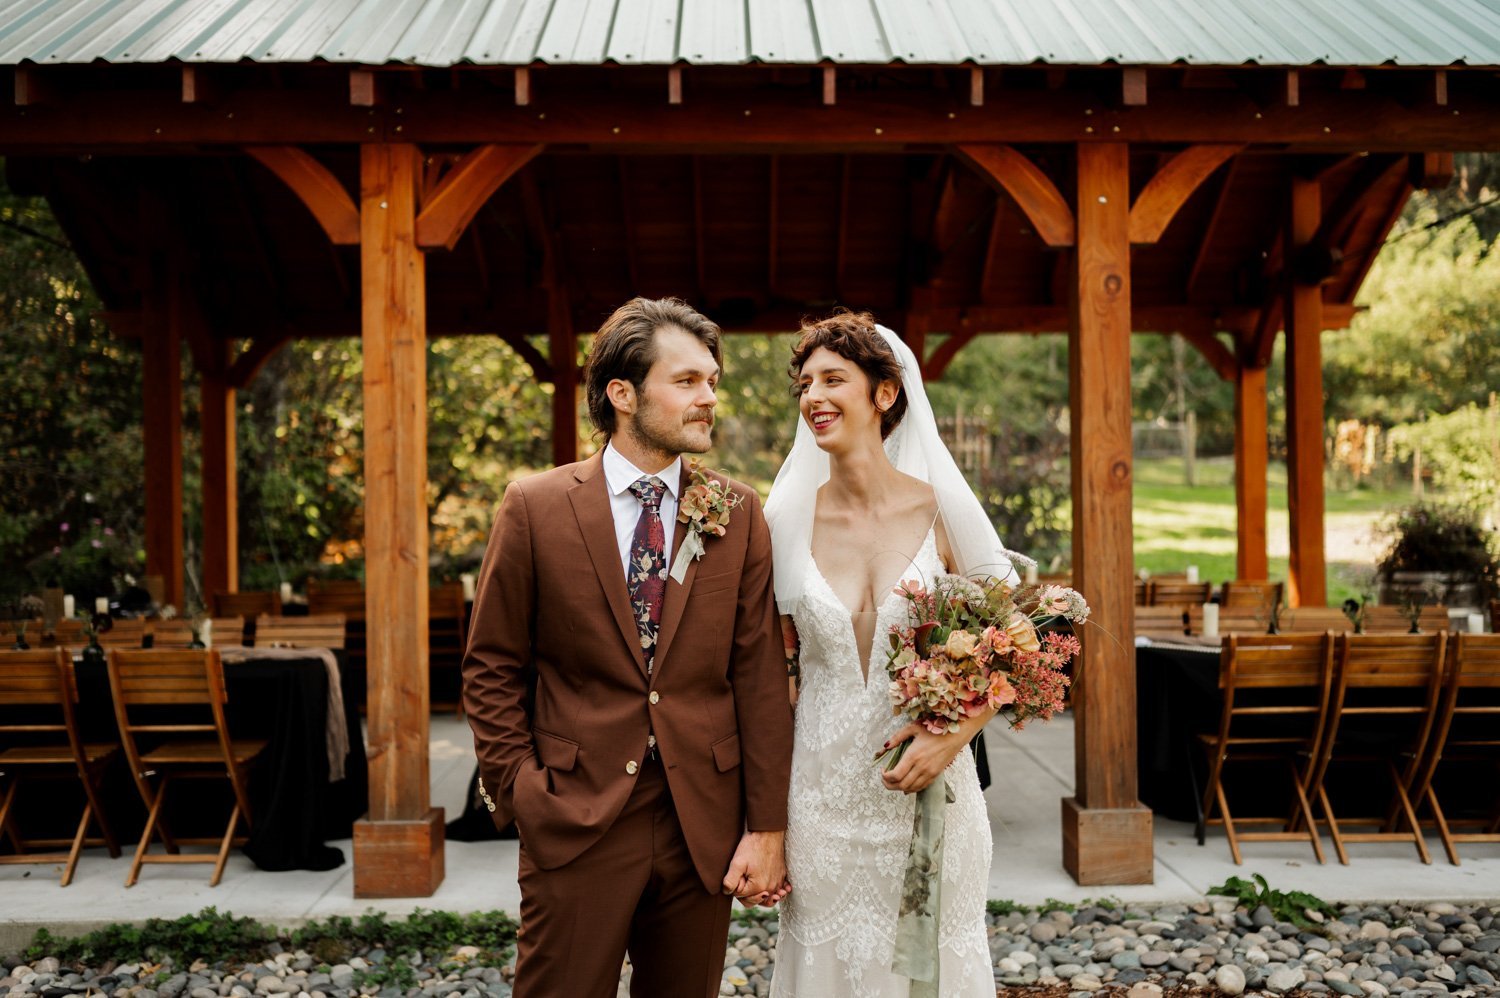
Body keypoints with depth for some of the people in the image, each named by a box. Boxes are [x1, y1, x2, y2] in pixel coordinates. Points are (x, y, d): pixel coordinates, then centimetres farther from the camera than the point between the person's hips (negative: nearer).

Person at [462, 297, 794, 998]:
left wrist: (767, 829, -2)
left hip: (703, 826, 2)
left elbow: (761, 676, 0)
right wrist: (520, 791, -4)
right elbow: (493, 669, 2)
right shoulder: (535, 508, -3)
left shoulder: (738, 514, 2)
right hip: (574, 826, -2)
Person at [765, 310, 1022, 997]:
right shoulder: (788, 517, -1)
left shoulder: (942, 510, -6)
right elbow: (779, 666, 5)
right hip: (822, 800, 1)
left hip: (929, 792, -1)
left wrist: (955, 733, -15)